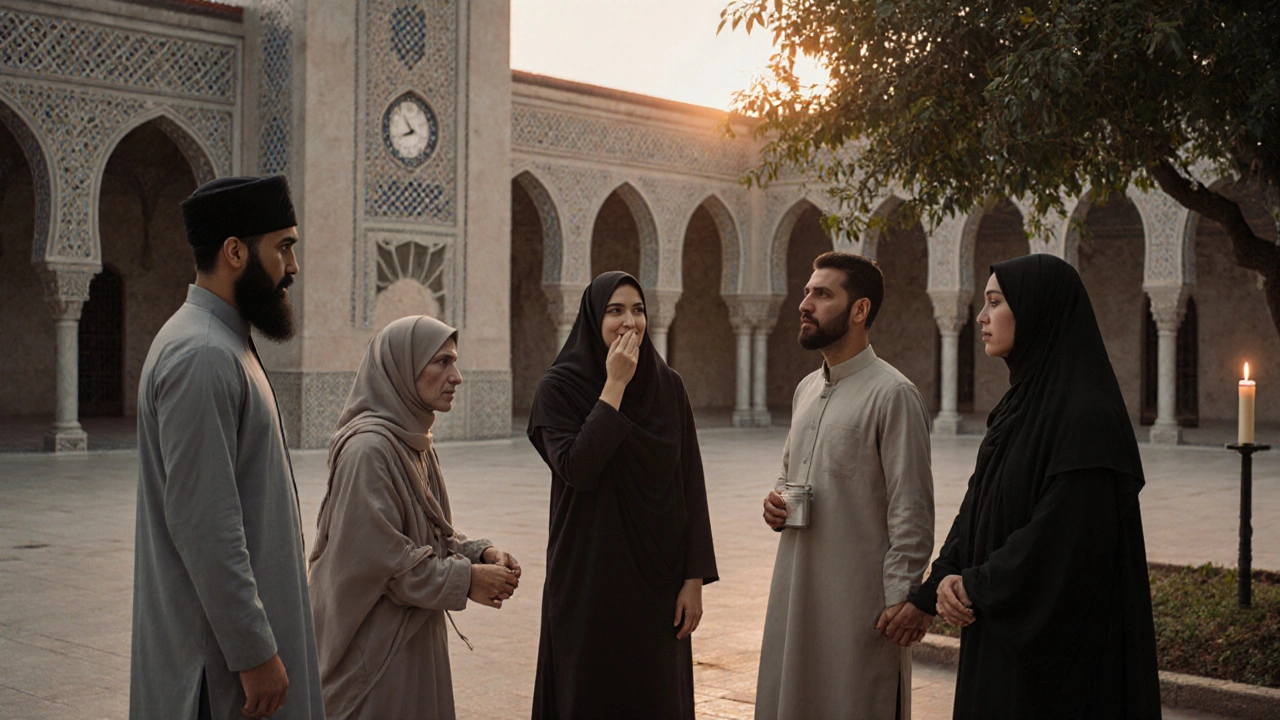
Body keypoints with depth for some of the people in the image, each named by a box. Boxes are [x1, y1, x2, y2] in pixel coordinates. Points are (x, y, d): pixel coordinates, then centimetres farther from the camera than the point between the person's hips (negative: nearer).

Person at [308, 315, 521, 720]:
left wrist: (481, 553, -3)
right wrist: (465, 579, -16)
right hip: (376, 641, -9)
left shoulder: (415, 443, 10)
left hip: (413, 633, 9)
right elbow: (377, 556, -23)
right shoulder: (369, 447, -20)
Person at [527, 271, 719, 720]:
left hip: (657, 578, 3)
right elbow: (575, 469, -21)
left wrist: (695, 577, -3)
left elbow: (691, 485, 2)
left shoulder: (668, 386, 3)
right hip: (589, 577, -3)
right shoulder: (559, 388, -6)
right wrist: (614, 385, -19)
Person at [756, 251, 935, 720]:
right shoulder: (807, 389, 13)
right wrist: (777, 501, 5)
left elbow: (911, 509, -14)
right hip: (796, 588, 8)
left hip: (858, 596, -7)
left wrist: (903, 596, -17)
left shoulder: (892, 394, -12)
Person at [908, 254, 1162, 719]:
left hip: (1059, 642, -9)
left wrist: (974, 585, -13)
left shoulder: (1086, 415, -19)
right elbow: (977, 507, 12)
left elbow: (1066, 536, -24)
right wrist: (948, 577, -5)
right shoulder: (1017, 405, 11)